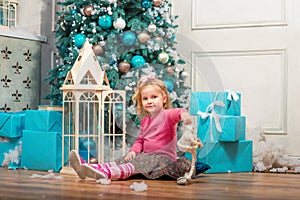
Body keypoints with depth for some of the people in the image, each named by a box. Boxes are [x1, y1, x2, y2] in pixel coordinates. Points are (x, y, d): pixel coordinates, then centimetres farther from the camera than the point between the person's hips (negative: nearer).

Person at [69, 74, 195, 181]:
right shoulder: (145, 120, 18)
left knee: (136, 165, -29)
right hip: (147, 156, 7)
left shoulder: (167, 115, -8)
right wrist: (134, 150, 0)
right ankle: (88, 167, -26)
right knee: (123, 161, -11)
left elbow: (175, 113, -31)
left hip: (164, 157, -7)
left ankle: (105, 173, -51)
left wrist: (183, 114, -58)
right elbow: (140, 139, 23)